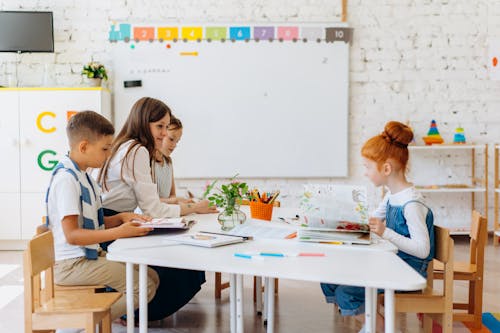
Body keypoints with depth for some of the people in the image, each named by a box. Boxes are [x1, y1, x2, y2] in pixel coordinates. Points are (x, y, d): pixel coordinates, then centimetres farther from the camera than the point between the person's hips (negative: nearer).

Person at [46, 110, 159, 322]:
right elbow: (72, 235, -24)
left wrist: (121, 218, 1)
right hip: (70, 265, -10)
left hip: (88, 255, 10)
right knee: (144, 287, -15)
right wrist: (118, 232, -28)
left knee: (151, 277, 5)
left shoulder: (83, 176, 12)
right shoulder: (66, 179, -19)